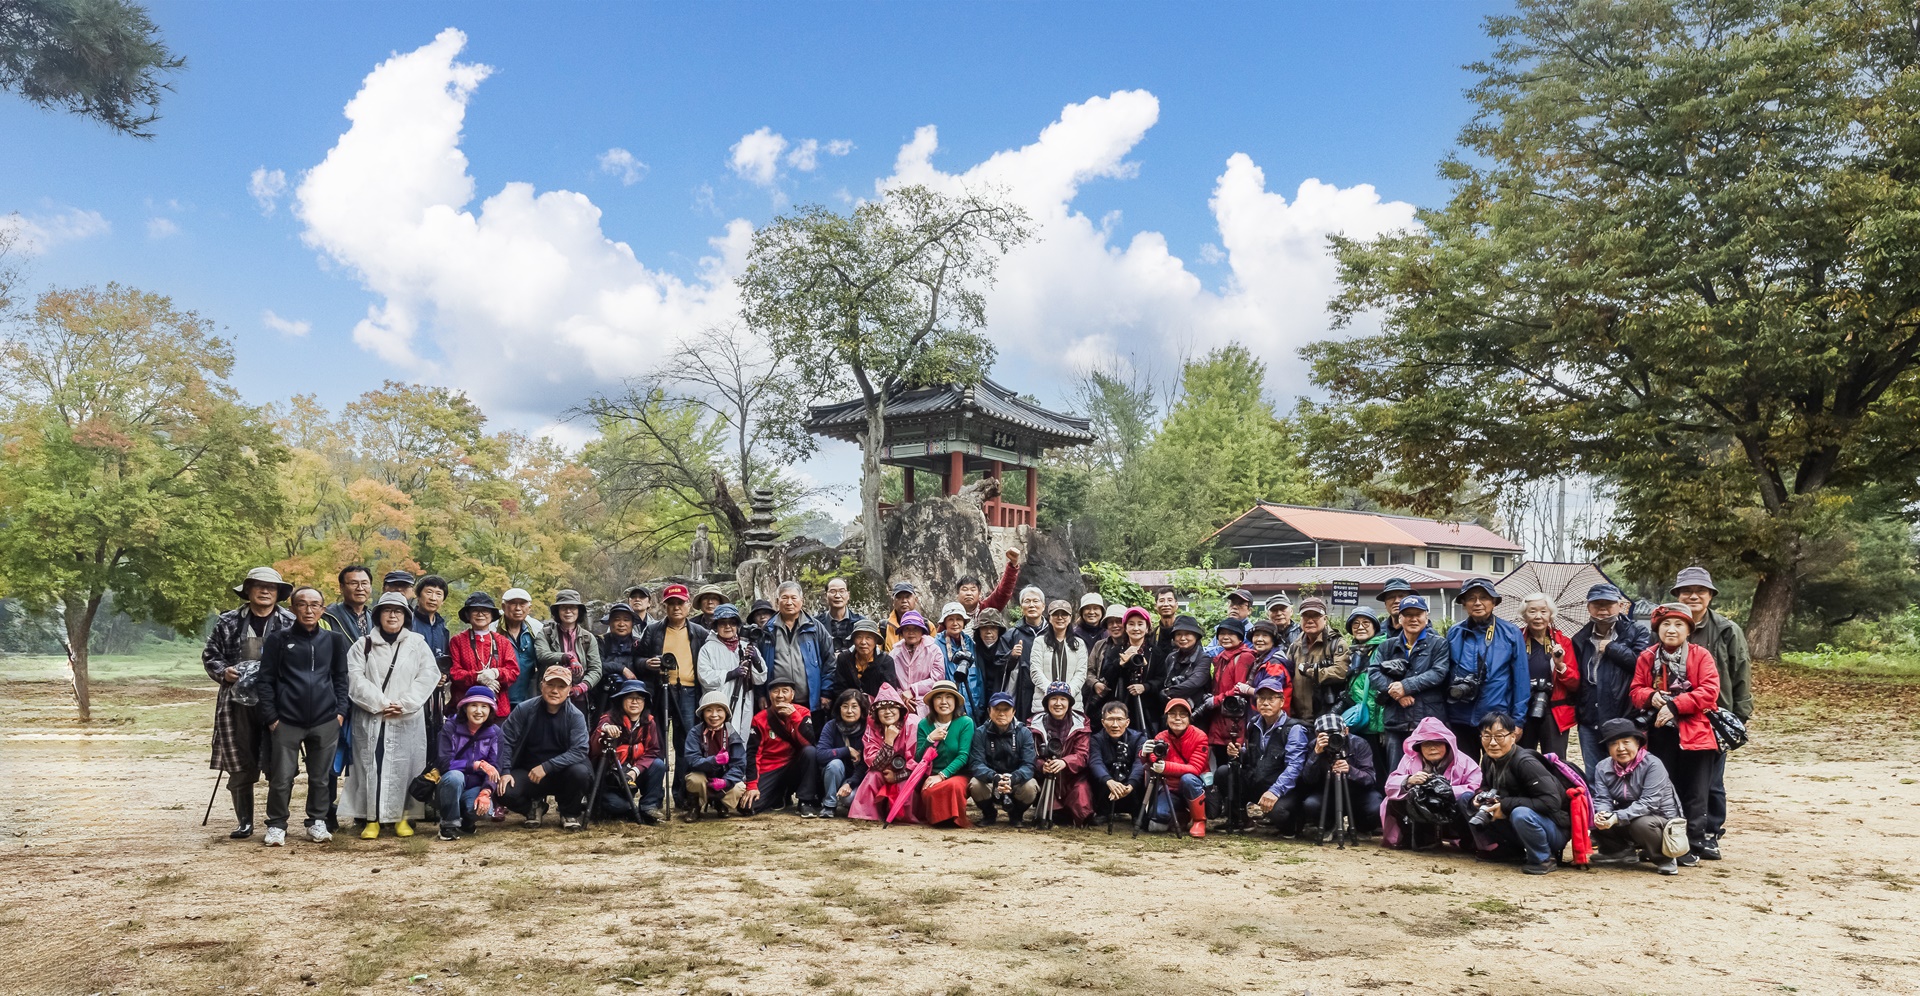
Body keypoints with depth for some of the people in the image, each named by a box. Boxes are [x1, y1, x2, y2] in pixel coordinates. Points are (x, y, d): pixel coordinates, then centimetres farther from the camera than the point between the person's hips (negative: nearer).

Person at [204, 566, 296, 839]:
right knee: (240, 768, 6)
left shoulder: (290, 623, 2)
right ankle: (244, 823, 18)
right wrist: (223, 672, -6)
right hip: (238, 703, 2)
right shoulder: (229, 622, 7)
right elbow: (209, 656, 13)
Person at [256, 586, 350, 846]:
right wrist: (271, 716, -3)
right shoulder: (280, 640, 2)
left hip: (325, 721, 2)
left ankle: (317, 823, 22)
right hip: (287, 721, -2)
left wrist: (341, 710, 3)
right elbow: (265, 680, 2)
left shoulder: (333, 640, 8)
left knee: (321, 777, 8)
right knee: (282, 777, 0)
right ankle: (276, 825, 16)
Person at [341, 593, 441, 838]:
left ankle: (401, 817, 9)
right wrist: (380, 704, -13)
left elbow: (428, 676, -2)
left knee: (404, 767, 0)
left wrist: (404, 704, -11)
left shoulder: (417, 644, 8)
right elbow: (355, 679, -3)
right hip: (371, 719, 0)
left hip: (407, 720, 0)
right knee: (371, 766, 0)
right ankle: (372, 819, 6)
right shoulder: (363, 645, 8)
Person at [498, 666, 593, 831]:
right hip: (527, 773, 1)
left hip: (562, 774, -1)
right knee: (506, 792, -28)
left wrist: (546, 767, -29)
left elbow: (579, 751, -21)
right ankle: (534, 806, 11)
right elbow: (505, 741, -7)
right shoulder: (525, 710, -6)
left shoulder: (575, 717, -10)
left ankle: (569, 813, 0)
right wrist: (505, 772, -20)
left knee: (580, 772, -33)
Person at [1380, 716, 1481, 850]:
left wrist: (1449, 791, -26)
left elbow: (1478, 788, -17)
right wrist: (1409, 781, -27)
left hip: (1451, 822, -2)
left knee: (1467, 799, -30)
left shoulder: (1462, 761, -6)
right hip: (1422, 819, 2)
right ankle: (1414, 839, -7)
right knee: (1395, 802, -22)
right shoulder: (1410, 760, -1)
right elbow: (1390, 785, -7)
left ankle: (1468, 841, -11)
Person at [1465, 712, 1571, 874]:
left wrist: (1506, 805, -28)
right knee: (1466, 799, -2)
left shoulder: (1525, 763, -25)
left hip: (1554, 829, -7)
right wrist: (1480, 797, -10)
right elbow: (1487, 788, 14)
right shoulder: (1488, 760, -3)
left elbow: (1551, 801, -31)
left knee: (1521, 814, -39)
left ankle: (1543, 858, -10)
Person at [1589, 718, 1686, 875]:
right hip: (1626, 826, 5)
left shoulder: (1653, 765, -21)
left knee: (1641, 824, -37)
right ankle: (1622, 852, 6)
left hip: (1661, 820, -5)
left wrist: (1617, 817, -39)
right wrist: (1602, 815, -35)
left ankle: (1664, 858, -7)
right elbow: (1602, 799, -11)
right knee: (1595, 819, -18)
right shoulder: (1603, 767, -5)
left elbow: (1649, 802, -29)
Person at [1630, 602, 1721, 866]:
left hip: (1694, 733, -3)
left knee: (1694, 795, 4)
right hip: (1659, 734, 3)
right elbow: (1636, 691, 7)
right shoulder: (1647, 658, 5)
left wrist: (1675, 705, -20)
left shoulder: (1701, 656, -3)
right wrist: (1650, 696, -16)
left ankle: (1694, 846, 13)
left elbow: (1709, 691, -13)